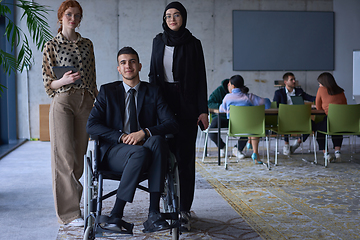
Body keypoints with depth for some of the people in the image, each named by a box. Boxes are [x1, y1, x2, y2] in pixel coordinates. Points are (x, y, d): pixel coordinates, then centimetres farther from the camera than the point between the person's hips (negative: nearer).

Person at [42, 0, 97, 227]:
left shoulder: (87, 44, 14)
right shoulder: (51, 46, 3)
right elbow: (48, 84, 2)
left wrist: (96, 106, 13)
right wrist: (63, 81, -18)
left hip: (85, 102, 4)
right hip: (62, 102, -4)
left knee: (79, 155, 7)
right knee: (64, 155, -5)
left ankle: (71, 201, 22)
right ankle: (70, 212, 0)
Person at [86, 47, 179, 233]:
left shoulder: (153, 92, 11)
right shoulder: (107, 91, 10)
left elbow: (172, 124, -1)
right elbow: (91, 125, -1)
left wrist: (144, 132, -18)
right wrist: (122, 137, -15)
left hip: (145, 148, 2)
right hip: (114, 151, -1)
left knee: (157, 140, -33)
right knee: (140, 152, -35)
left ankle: (153, 214, -34)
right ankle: (116, 215, -24)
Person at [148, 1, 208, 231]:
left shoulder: (193, 44, 1)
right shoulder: (158, 41, 11)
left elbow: (201, 78, -2)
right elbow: (153, 74, 15)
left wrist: (203, 110, -9)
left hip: (186, 105, -3)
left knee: (185, 156, -4)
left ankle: (184, 210, 1)